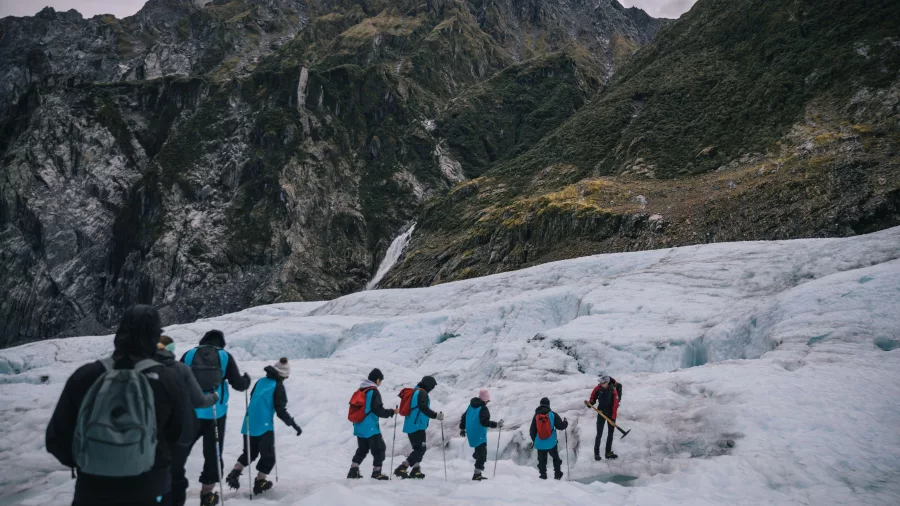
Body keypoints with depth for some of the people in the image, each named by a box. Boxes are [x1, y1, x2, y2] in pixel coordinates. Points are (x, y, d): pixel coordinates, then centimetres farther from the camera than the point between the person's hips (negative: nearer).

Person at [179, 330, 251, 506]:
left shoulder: (189, 355, 3)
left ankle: (175, 491, 7)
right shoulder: (225, 357, 0)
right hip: (215, 414, 0)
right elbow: (238, 384, 0)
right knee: (212, 454, 12)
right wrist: (247, 379, 21)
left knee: (179, 452, 9)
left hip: (190, 412, 0)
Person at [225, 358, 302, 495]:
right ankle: (260, 482, 11)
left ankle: (234, 473, 9)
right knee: (268, 456, 11)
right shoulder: (278, 386, -10)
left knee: (249, 452, 24)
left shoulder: (260, 381, 7)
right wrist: (294, 424, -4)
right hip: (264, 426, -6)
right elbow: (281, 411, -12)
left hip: (249, 424, 6)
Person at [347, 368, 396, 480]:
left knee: (362, 449, 19)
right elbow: (378, 410, -18)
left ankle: (353, 471, 14)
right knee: (379, 449, 3)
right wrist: (391, 412, -6)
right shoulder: (374, 392, -14)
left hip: (359, 427, 8)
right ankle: (376, 472, 5)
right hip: (370, 428, -8)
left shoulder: (360, 391, 11)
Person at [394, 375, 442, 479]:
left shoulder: (414, 392, 18)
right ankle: (401, 469, -12)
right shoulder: (422, 393, -12)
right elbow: (424, 408, -25)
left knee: (419, 449, 18)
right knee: (420, 449, -6)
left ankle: (415, 471, 20)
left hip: (410, 426, 10)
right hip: (417, 426, -10)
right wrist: (436, 415, -24)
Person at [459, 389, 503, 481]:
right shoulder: (483, 409, -17)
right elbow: (484, 422, -27)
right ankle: (477, 475, -4)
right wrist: (497, 424, -23)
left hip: (471, 435, 9)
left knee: (479, 452, 21)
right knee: (482, 455, -2)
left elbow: (464, 417, 16)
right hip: (479, 436, -9)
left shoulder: (471, 406, 9)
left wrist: (462, 429, 27)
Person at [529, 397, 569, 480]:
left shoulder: (536, 416, -1)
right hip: (551, 443, 0)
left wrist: (534, 441, 19)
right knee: (555, 458, 21)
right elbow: (560, 426, -6)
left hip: (540, 443, 0)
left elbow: (532, 431, 4)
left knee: (542, 460, 12)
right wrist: (565, 423, 16)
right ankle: (557, 475, 24)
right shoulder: (552, 414, -7)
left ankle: (543, 476, 12)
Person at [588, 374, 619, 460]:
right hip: (601, 412, 0)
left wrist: (613, 417, -18)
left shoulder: (613, 390, -18)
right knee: (599, 434, -4)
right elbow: (593, 396, 5)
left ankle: (608, 453, 24)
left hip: (611, 413, 0)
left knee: (611, 433, 11)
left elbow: (615, 404, -16)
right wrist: (590, 403, -14)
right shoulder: (598, 388, -11)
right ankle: (596, 453, 4)